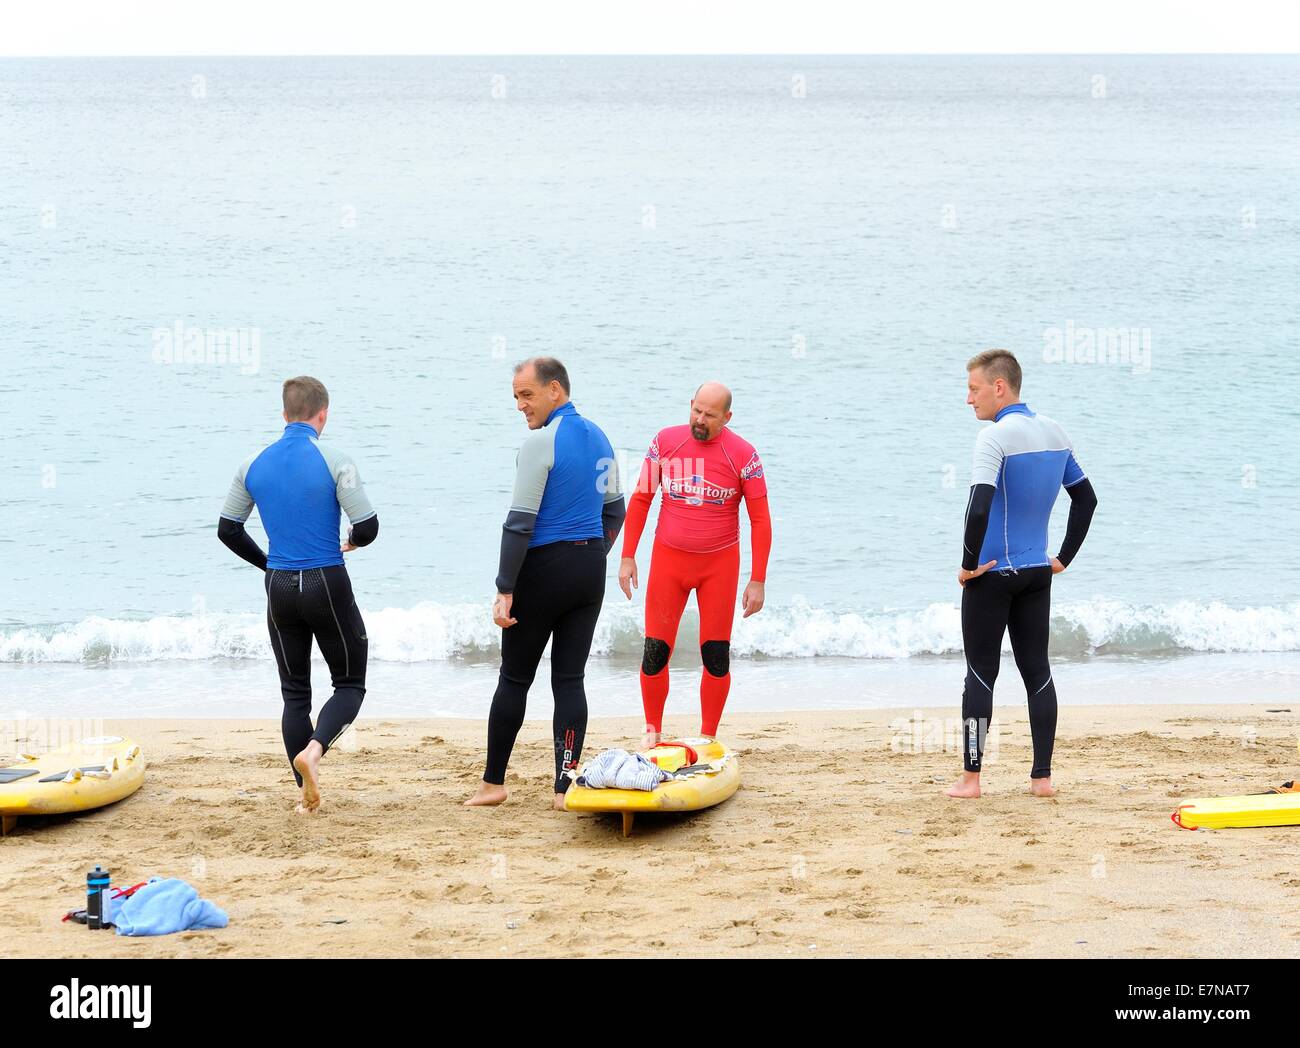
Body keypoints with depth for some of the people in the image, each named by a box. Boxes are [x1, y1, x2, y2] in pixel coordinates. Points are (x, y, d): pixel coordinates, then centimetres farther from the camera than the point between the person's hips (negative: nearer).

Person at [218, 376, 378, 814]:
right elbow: (368, 526, -12)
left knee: (294, 692, 11)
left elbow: (227, 530, 10)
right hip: (327, 585, -4)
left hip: (279, 588, 4)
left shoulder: (254, 465, 3)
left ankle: (307, 794, 8)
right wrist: (352, 542, 11)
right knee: (350, 683, 9)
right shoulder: (334, 461, -10)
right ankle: (314, 749, -18)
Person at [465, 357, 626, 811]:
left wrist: (505, 589, -16)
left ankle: (493, 782, 13)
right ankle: (565, 787, 3)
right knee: (570, 678, 7)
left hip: (544, 569, -7)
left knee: (514, 678, 5)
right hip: (590, 570, 7)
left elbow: (520, 522, -17)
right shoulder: (598, 438, 10)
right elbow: (614, 511, 18)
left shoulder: (540, 442, -15)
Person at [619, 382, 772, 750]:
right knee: (655, 651, -1)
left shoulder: (742, 455, -8)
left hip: (720, 564, -1)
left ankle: (708, 739, 13)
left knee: (716, 655, 1)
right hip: (668, 558, 1)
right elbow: (640, 499, 6)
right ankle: (652, 731, 15)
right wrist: (627, 557, 1)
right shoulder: (665, 442, -2)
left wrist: (757, 581, -8)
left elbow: (760, 520, -4)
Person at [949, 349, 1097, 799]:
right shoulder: (1054, 433, 8)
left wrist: (969, 562, -15)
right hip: (1037, 574, 6)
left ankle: (971, 777, 4)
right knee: (1037, 670, 9)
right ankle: (1042, 776, 9)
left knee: (980, 673, 1)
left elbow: (979, 506, -27)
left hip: (992, 575, -6)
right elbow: (1086, 497, 16)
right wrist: (1064, 557, 18)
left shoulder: (995, 437, -16)